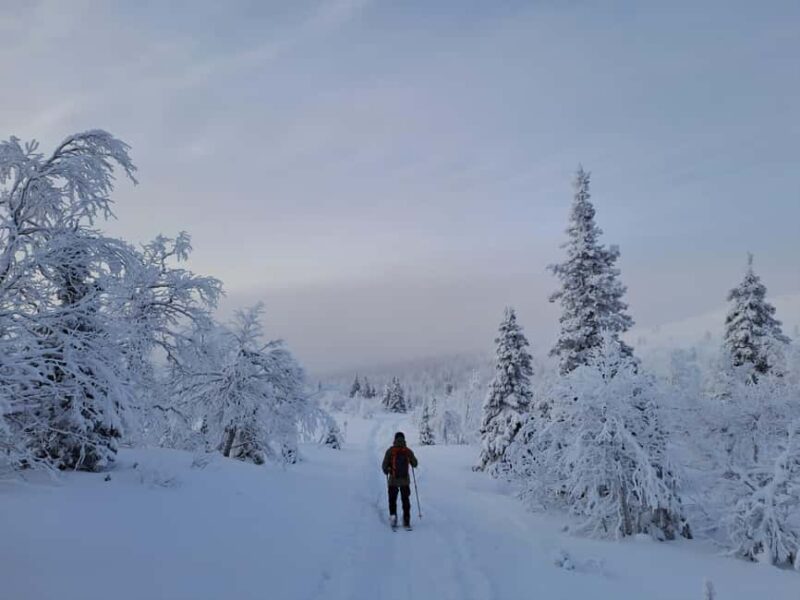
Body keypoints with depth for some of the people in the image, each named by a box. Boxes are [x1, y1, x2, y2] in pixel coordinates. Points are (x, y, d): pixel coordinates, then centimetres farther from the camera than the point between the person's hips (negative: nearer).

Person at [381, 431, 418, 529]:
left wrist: (386, 472, 13)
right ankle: (406, 521, 11)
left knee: (392, 500, 14)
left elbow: (385, 465, -7)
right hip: (405, 480, 1)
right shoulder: (408, 451, -4)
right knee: (406, 501, 12)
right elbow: (415, 464, 4)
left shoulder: (390, 451, -7)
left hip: (393, 480, -1)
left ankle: (393, 515, -4)